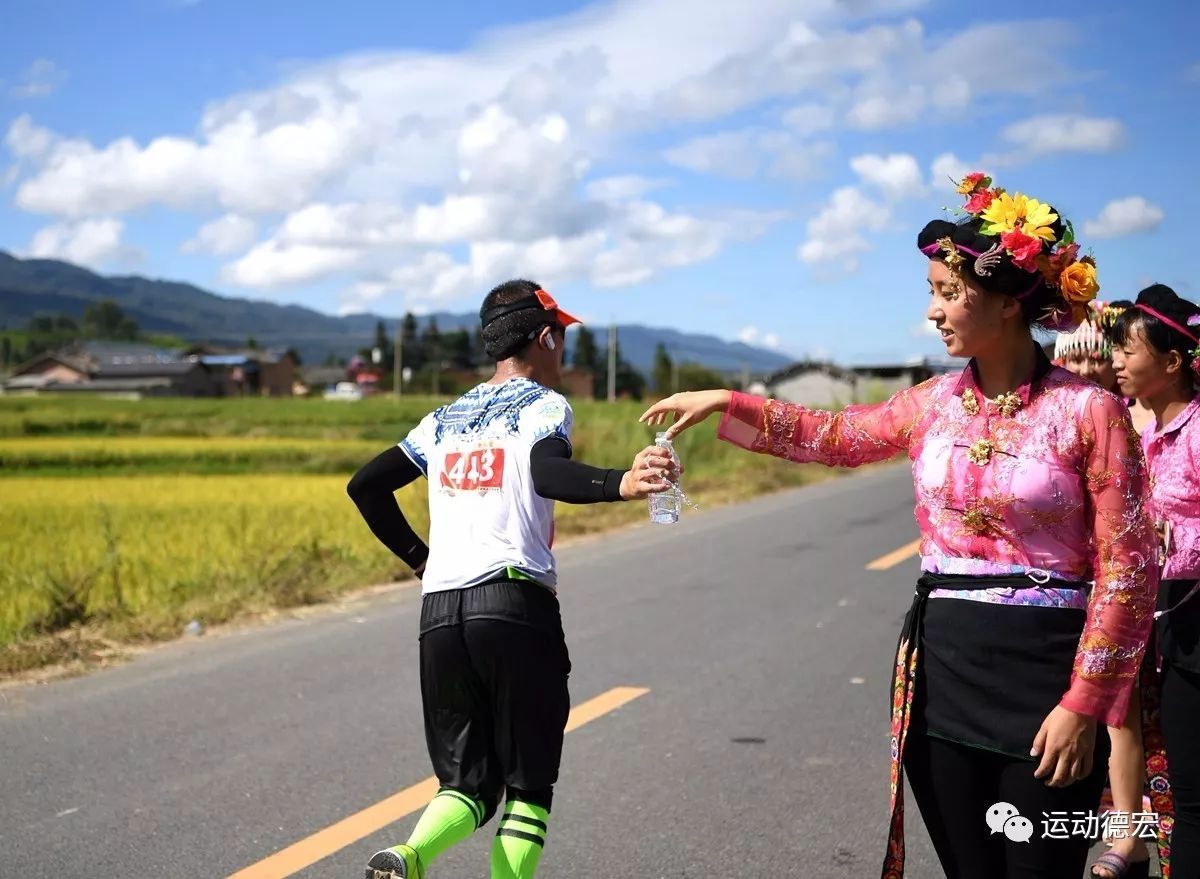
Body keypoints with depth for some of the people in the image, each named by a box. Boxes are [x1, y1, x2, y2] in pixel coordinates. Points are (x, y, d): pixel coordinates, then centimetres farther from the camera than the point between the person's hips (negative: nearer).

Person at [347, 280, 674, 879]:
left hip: (439, 611, 5)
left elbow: (366, 485, 18)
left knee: (468, 780, 10)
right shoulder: (544, 405, 4)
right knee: (528, 783, 7)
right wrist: (621, 484, -35)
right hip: (515, 604, -5)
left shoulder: (445, 419, 21)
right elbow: (548, 473, -18)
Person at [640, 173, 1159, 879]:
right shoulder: (936, 404, 6)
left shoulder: (1089, 409, -9)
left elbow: (1127, 567, -9)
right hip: (940, 670, 5)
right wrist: (725, 405, 15)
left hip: (1043, 674, -4)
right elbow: (834, 436, 23)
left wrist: (1084, 704, -13)